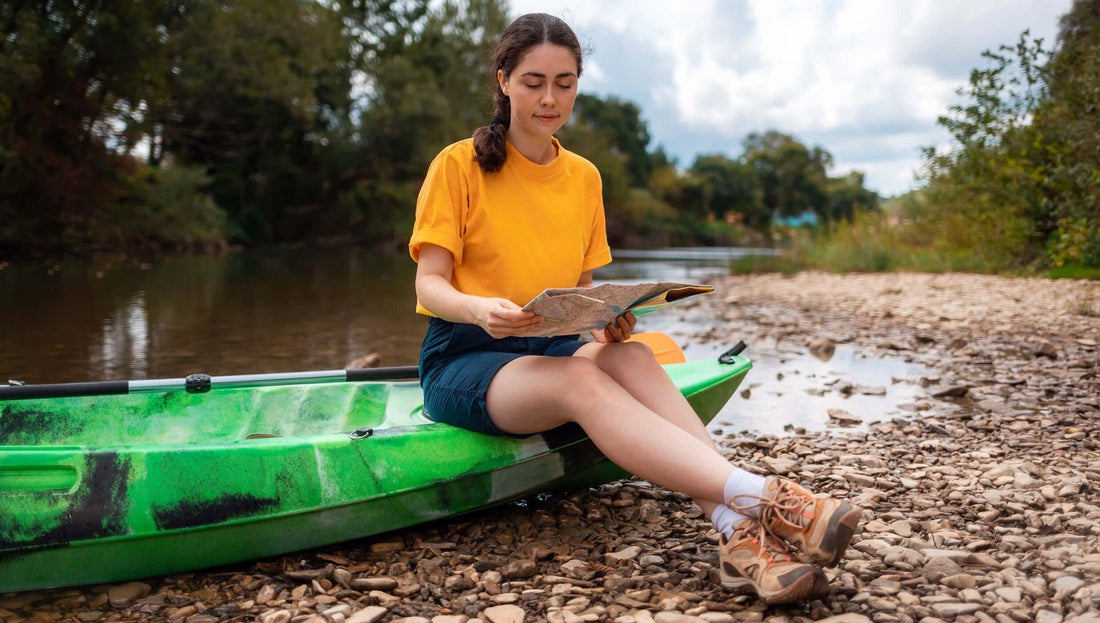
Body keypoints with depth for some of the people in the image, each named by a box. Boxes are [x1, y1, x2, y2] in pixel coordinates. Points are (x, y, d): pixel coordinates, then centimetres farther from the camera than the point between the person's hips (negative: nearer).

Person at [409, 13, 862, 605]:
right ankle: (758, 495, -51)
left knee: (632, 358, -31)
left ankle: (739, 532, -46)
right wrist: (479, 309, -31)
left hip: (552, 348, 4)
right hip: (462, 357, -4)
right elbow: (429, 285, -8)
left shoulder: (583, 177, 13)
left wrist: (608, 318, -11)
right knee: (582, 380, -36)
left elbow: (580, 286, 13)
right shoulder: (460, 164, -2)